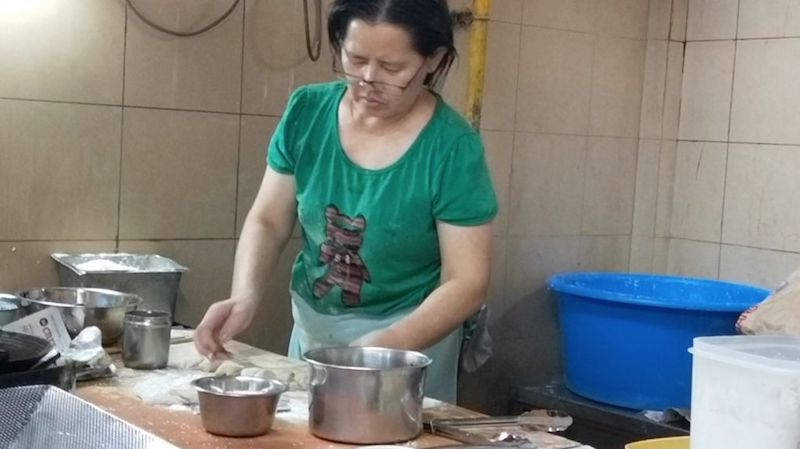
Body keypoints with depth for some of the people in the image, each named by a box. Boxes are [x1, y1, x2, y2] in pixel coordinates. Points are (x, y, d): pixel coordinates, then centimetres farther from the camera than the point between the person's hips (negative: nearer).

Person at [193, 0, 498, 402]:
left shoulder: (452, 148, -18)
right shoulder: (307, 112, -7)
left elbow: (466, 283, -18)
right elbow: (268, 222, -1)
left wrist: (387, 347, -32)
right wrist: (244, 297, -20)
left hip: (413, 334, -4)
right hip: (311, 326, 5)